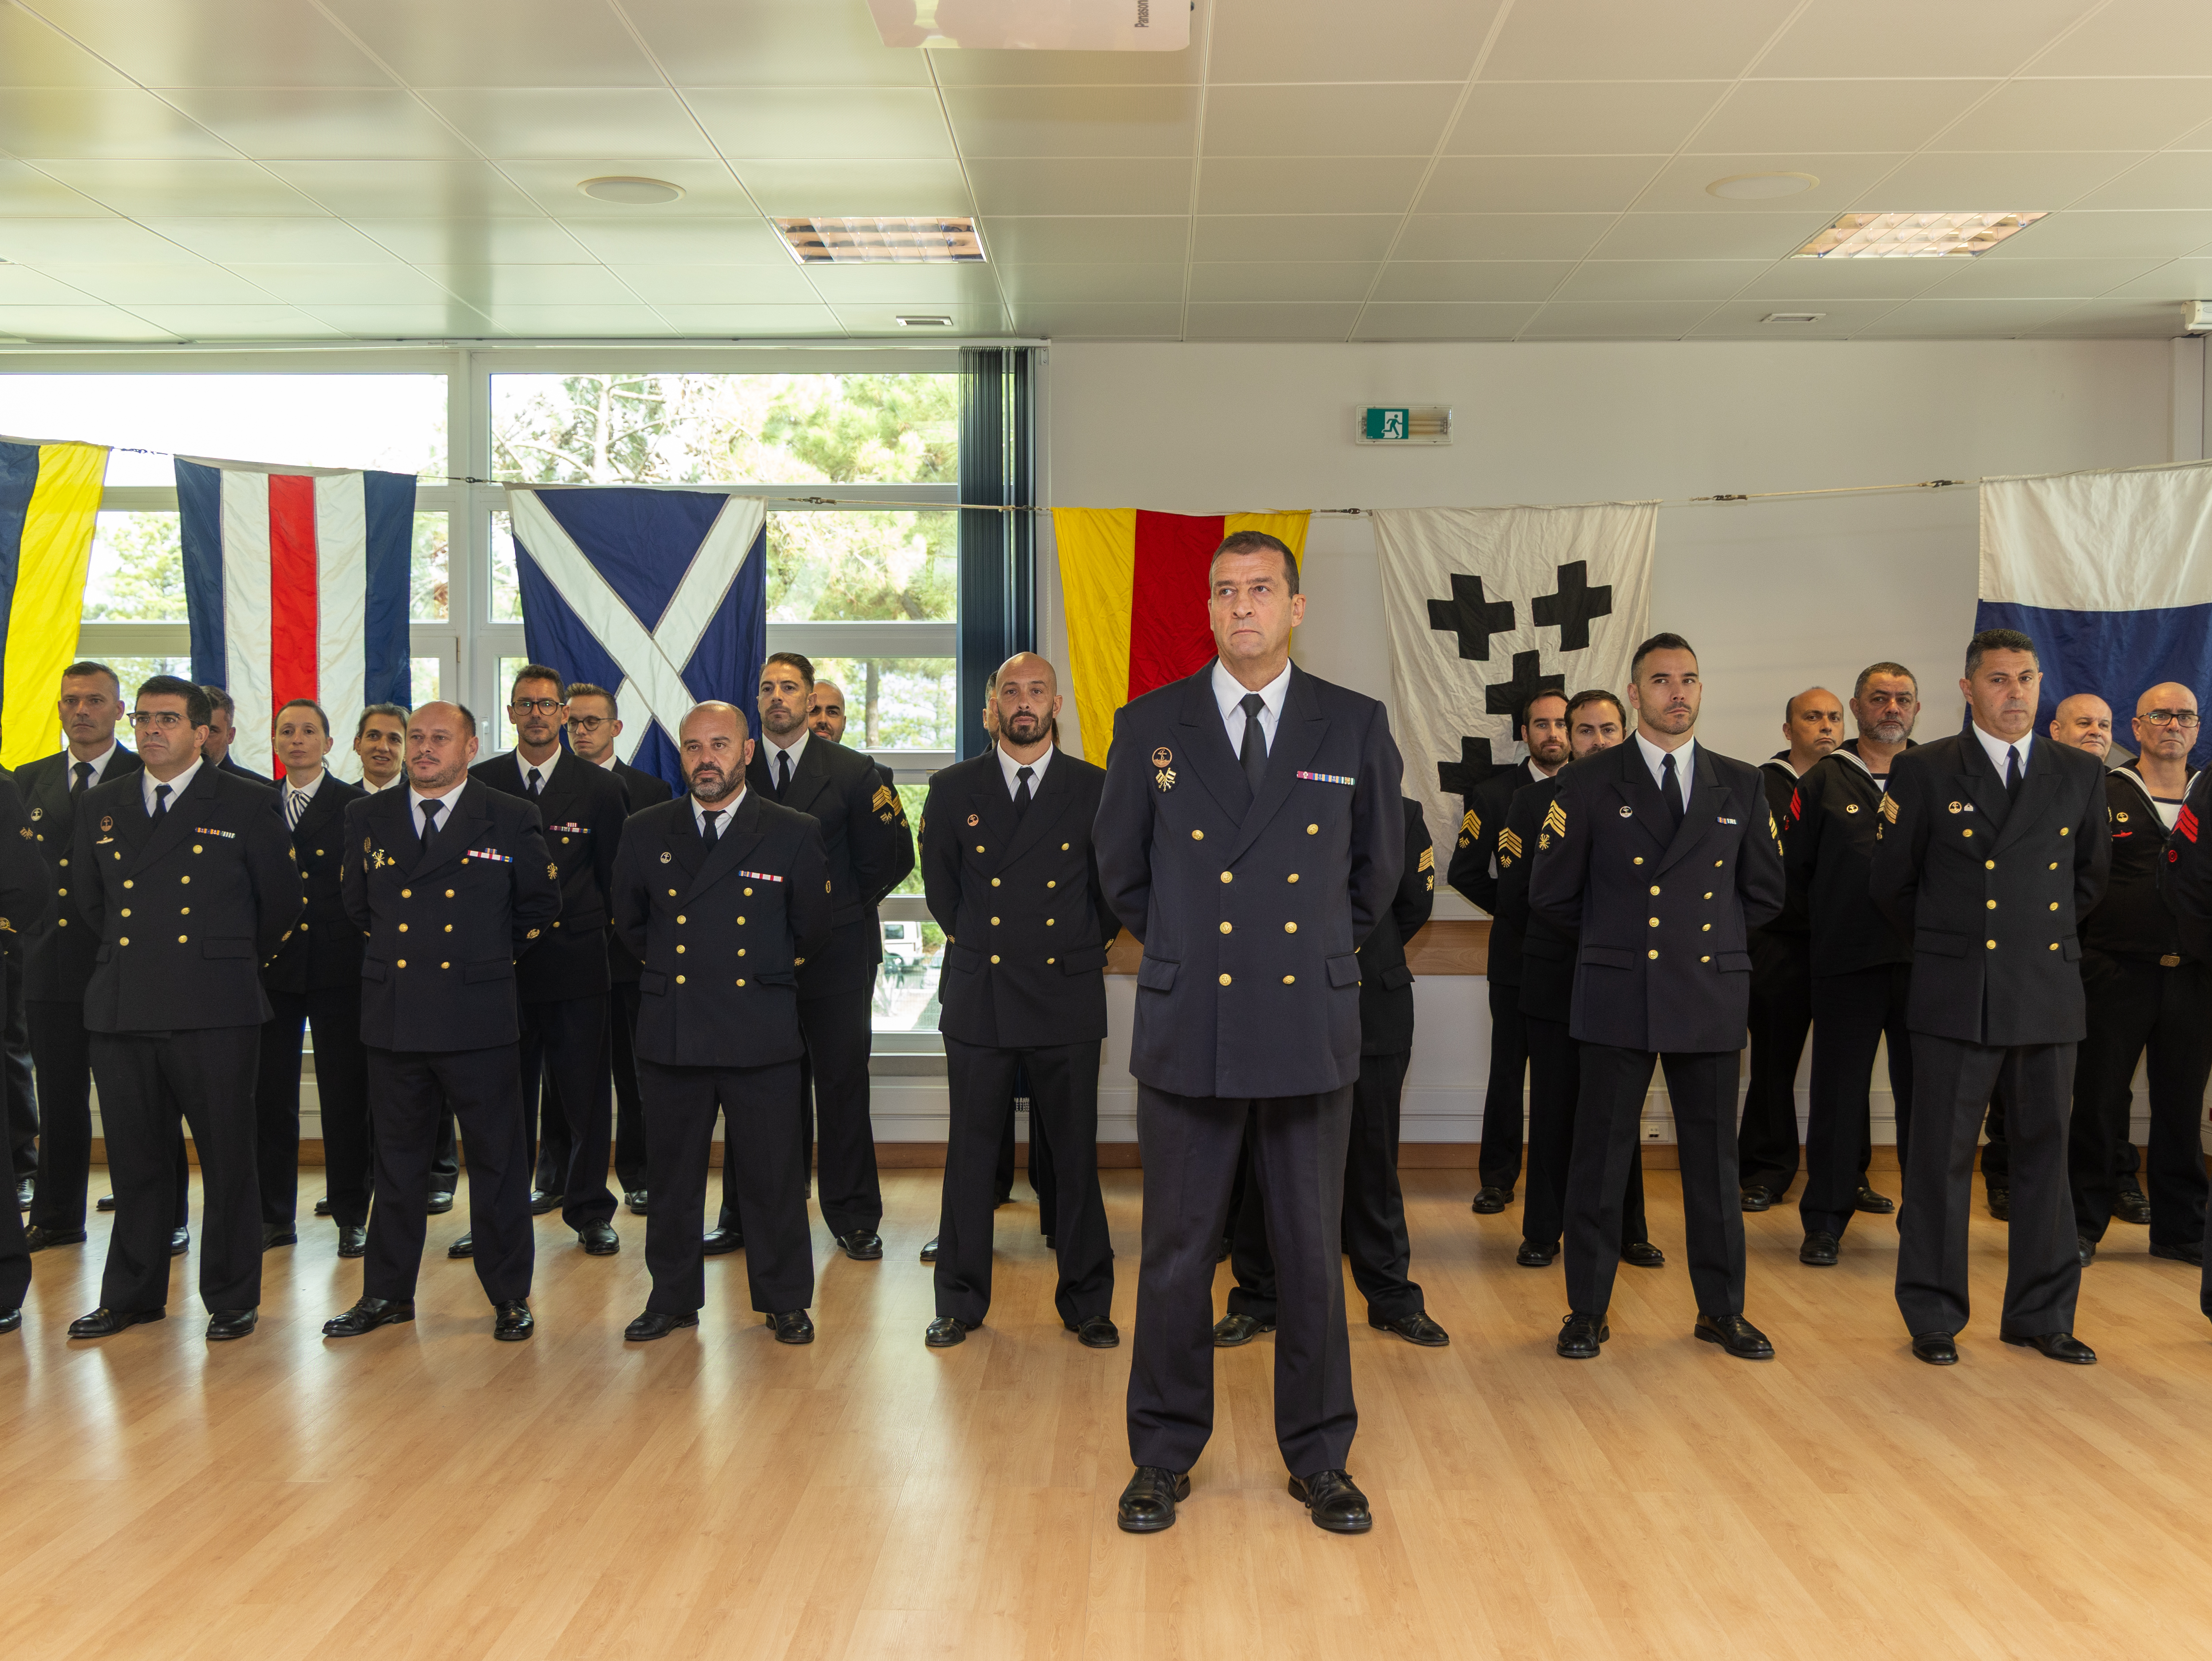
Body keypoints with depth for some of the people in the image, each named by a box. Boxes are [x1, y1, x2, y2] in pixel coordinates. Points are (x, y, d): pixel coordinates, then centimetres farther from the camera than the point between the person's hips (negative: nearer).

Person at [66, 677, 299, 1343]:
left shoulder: (247, 805, 0)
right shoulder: (101, 805, 12)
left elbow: (281, 903, 7)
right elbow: (86, 897, 24)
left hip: (214, 1013, -4)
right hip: (122, 1009, 4)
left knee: (228, 1159, 2)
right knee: (134, 1160, 11)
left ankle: (232, 1299, 15)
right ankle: (132, 1296, 25)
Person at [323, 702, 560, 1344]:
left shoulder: (510, 820, -1)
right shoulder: (367, 817, 8)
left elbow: (541, 904, 9)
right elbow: (358, 905, 20)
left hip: (479, 1019, -3)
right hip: (394, 1019, 3)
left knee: (498, 1161, 4)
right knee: (397, 1159, 13)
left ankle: (510, 1296, 15)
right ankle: (388, 1293, 25)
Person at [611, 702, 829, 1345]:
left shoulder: (795, 834, -1)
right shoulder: (646, 833, 6)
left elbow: (811, 929, 9)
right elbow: (628, 922, 19)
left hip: (760, 1033, -2)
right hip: (669, 1033, 2)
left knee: (773, 1175, 4)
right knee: (671, 1174, 10)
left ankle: (785, 1303, 18)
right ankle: (674, 1299, 25)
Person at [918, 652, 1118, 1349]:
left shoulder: (1094, 789, 3)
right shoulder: (953, 789, 6)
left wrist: (1085, 947, 11)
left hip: (1067, 995, 0)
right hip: (978, 996, 1)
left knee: (1076, 1152, 4)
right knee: (972, 1152, 5)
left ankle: (1086, 1302, 18)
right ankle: (961, 1300, 18)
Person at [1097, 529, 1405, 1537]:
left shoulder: (1356, 727, 3)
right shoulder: (1150, 727, 2)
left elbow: (1377, 868, 15)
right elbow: (1120, 869, 13)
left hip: (1309, 1030, 0)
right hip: (1186, 1031, 0)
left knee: (1311, 1251, 9)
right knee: (1177, 1251, 8)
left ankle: (1320, 1458, 25)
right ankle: (1164, 1455, 23)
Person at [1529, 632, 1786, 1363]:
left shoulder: (1740, 786, 9)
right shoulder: (1588, 784, 1)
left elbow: (1764, 893, 17)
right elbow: (1551, 894, 5)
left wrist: (1716, 940, 12)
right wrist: (1612, 936, 10)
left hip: (1712, 999, 2)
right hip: (1619, 998, -2)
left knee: (1714, 1157, 9)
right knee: (1601, 1156, 3)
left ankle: (1722, 1310, 23)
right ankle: (1587, 1310, 15)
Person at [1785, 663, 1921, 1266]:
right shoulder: (1823, 781, 6)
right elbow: (1792, 869, 8)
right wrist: (1829, 923, 7)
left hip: (1925, 961, 1)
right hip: (1847, 964, -1)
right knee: (1838, 1092, 3)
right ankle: (1825, 1221, 12)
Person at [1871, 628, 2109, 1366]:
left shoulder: (2081, 773, 8)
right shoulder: (1923, 772, -1)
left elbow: (2090, 877, 21)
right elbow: (1891, 883, 6)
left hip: (2049, 993, 3)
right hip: (1957, 997, -3)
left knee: (2045, 1154, 9)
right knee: (1941, 1159, 1)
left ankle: (2041, 1313, 22)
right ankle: (1933, 1317, 13)